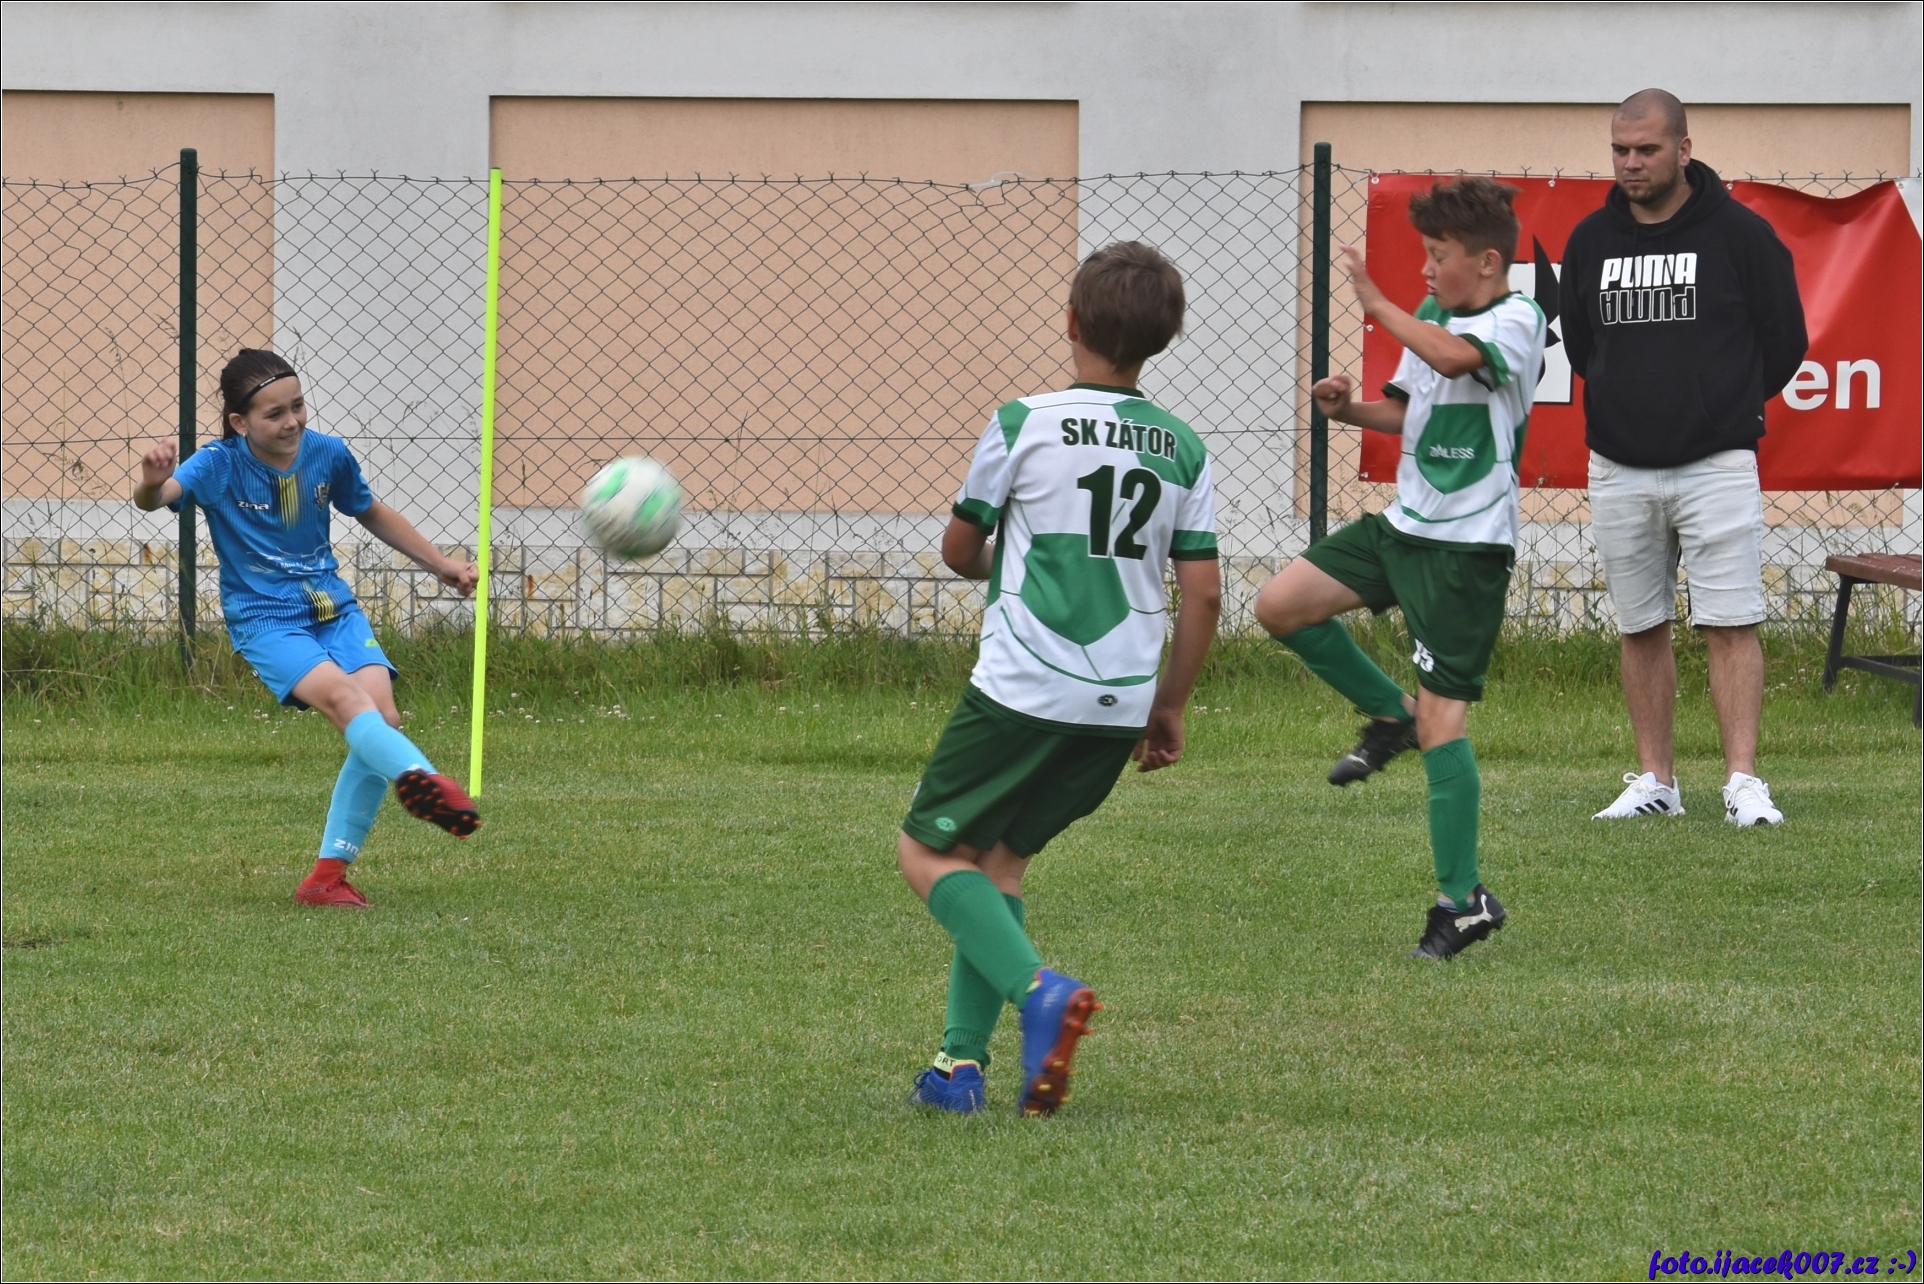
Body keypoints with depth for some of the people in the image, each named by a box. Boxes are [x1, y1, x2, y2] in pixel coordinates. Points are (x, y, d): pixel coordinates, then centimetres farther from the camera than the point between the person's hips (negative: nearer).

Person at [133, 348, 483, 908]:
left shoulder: (327, 454, 2)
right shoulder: (220, 466, -11)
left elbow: (372, 514, 21)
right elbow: (156, 498, -29)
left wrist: (440, 563, 25)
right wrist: (152, 484, -53)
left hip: (334, 607, 4)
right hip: (264, 620, -4)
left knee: (382, 714, -15)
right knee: (341, 694, -31)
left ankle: (328, 875, -8)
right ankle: (420, 779, -56)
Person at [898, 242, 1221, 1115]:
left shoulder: (1024, 425, -5)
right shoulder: (1183, 450, 6)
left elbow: (959, 549, 7)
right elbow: (1204, 594, 6)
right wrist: (1169, 710, 17)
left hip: (1023, 687, -5)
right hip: (1121, 705, 5)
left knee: (929, 851, 6)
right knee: (1000, 856, 18)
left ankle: (1037, 989, -18)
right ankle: (962, 1059, 10)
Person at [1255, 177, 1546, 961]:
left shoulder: (1516, 321, -15)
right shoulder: (1432, 316, 10)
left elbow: (1453, 358, -36)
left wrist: (1374, 302, -25)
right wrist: (1348, 408, 1)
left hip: (1466, 545, -8)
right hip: (1404, 523, 8)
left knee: (1442, 719, -9)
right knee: (1280, 607, 2)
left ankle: (1463, 899, -3)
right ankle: (1390, 715, 19)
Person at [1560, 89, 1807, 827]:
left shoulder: (1739, 234, -3)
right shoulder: (1591, 241, 8)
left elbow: (1784, 342, 4)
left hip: (1715, 463, -4)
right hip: (1618, 468, 4)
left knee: (1730, 625, -9)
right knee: (1640, 628, 7)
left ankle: (1743, 783, -11)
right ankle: (1655, 781, 13)